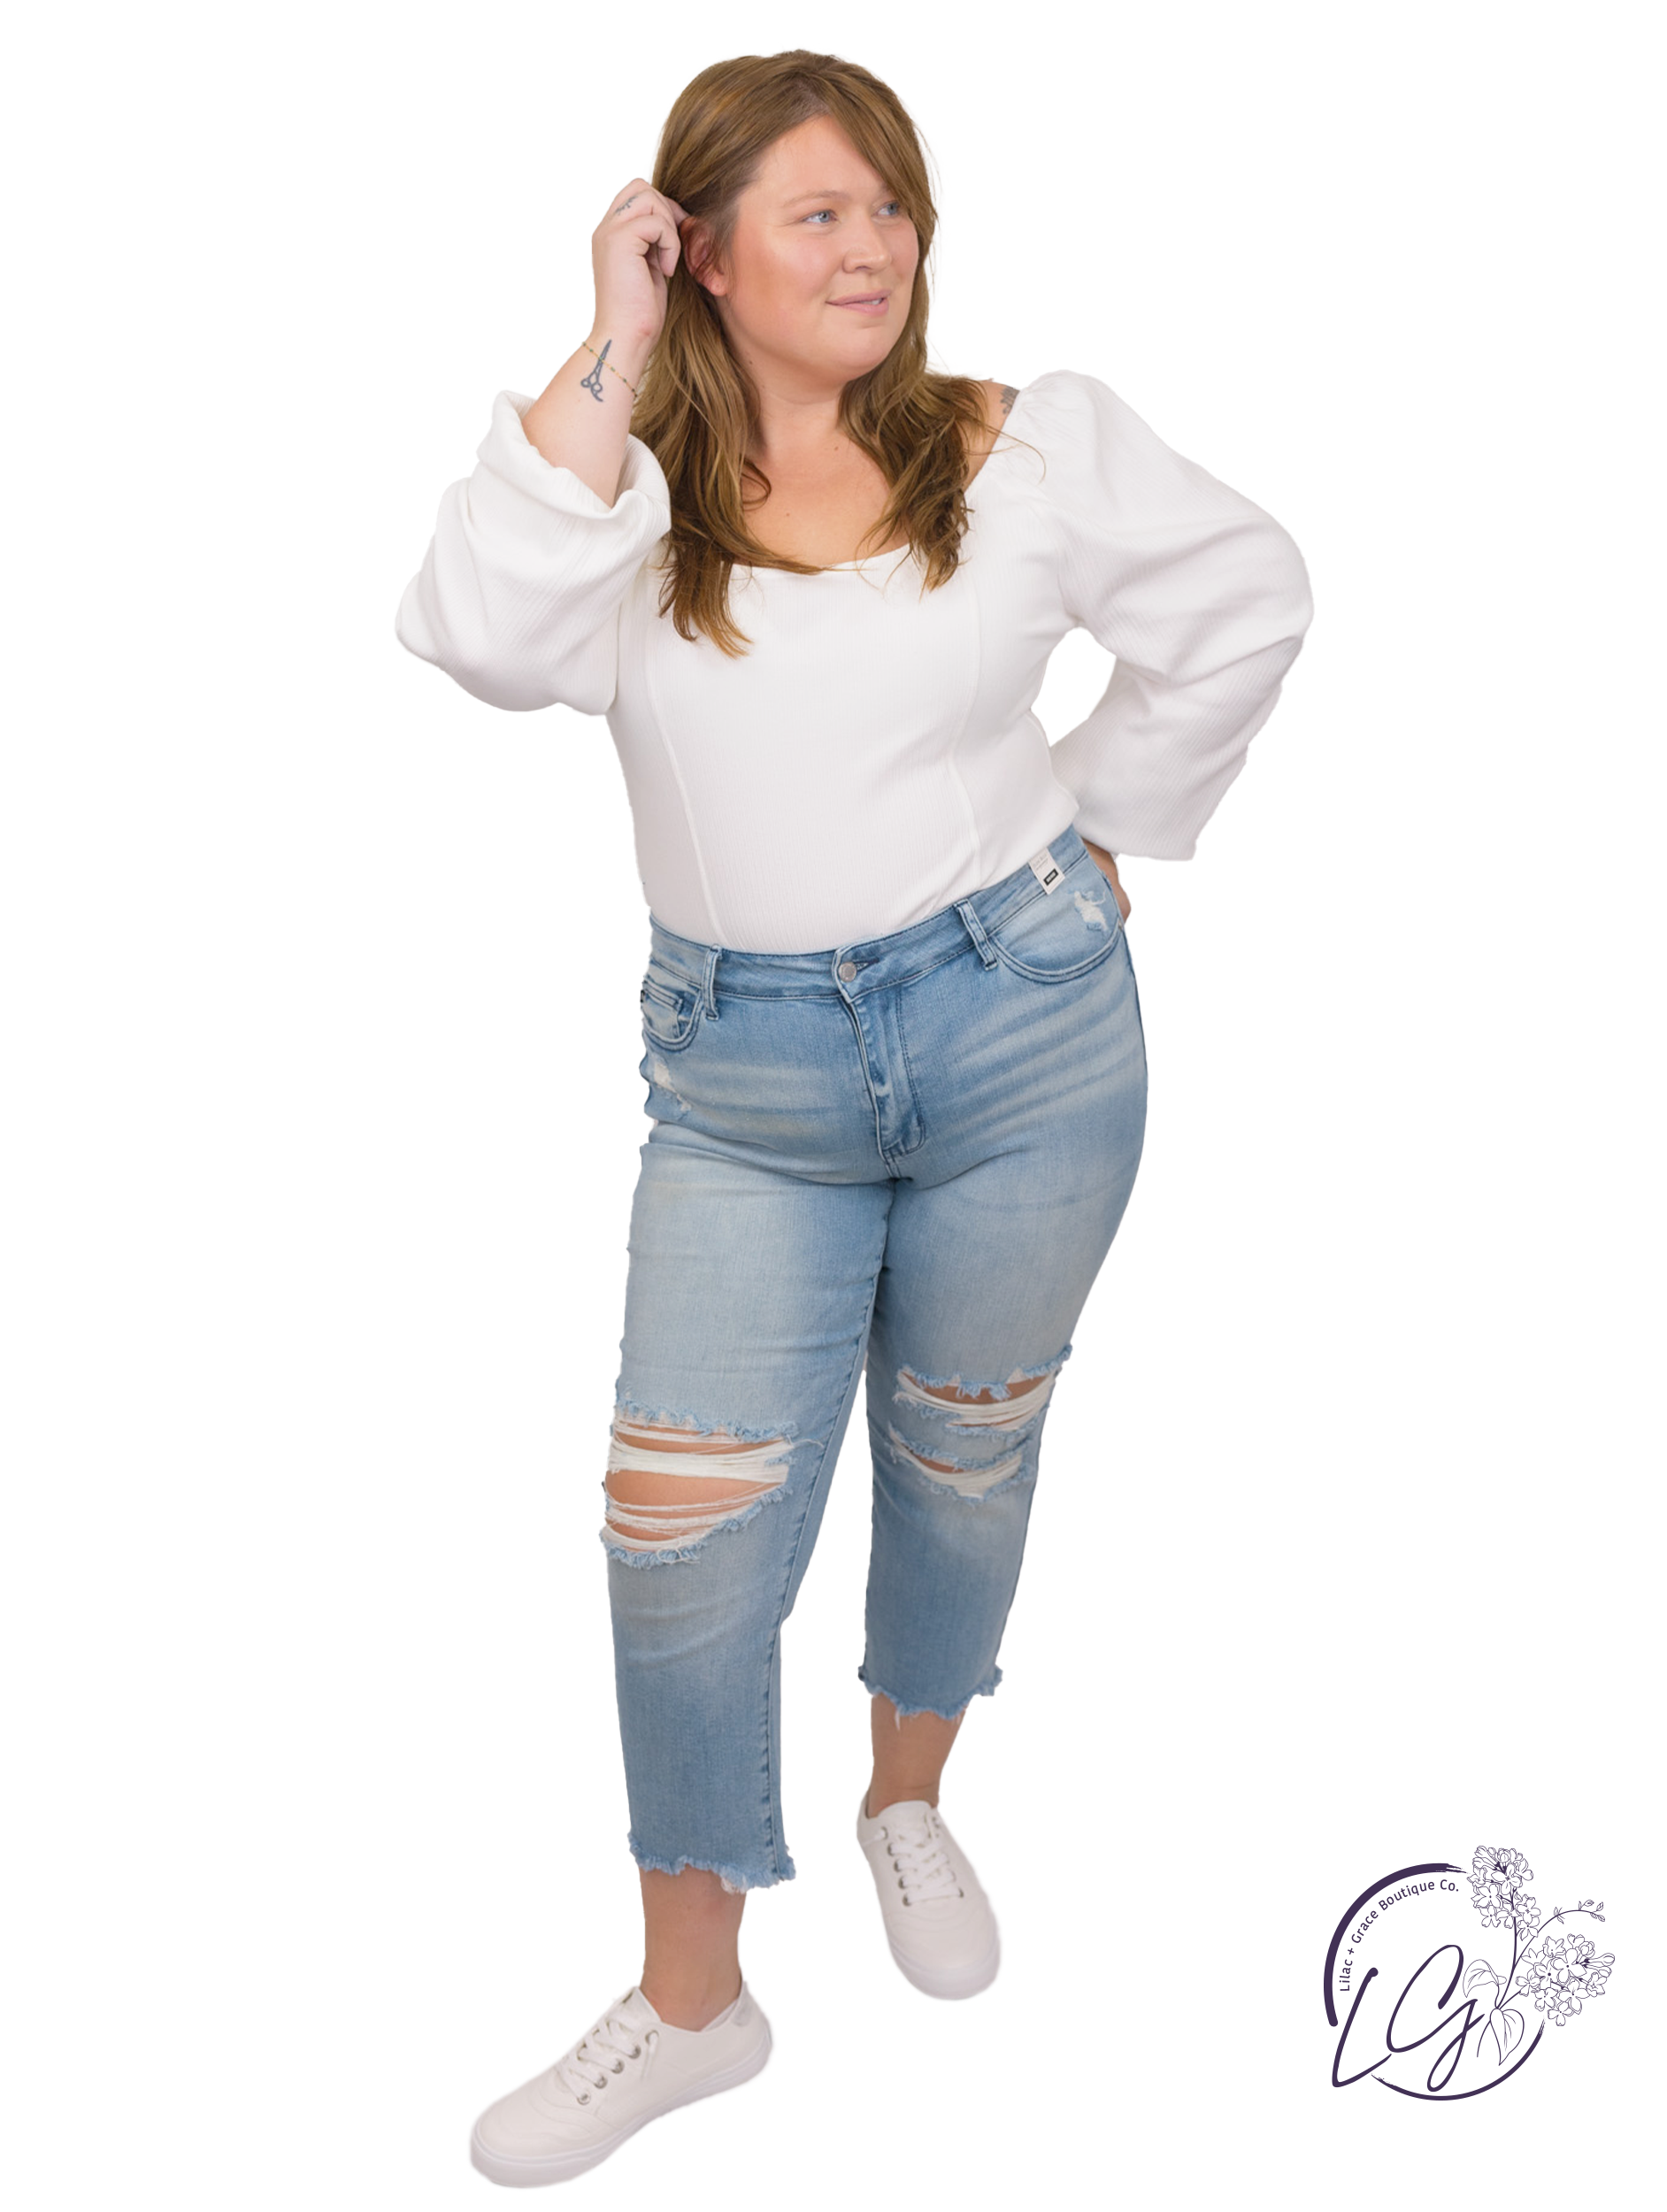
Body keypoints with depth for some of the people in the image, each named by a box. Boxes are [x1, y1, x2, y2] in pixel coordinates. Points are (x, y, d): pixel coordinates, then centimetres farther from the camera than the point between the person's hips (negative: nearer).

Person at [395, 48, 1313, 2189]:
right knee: (683, 1527, -1)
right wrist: (613, 350, -19)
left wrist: (1105, 821, 10)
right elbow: (485, 637, -23)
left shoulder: (1027, 452, 0)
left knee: (963, 1457, 16)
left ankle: (909, 1803, 45)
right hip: (744, 1076, 0)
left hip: (1024, 1027, 1)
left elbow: (1245, 598, 13)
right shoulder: (624, 488, -2)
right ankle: (689, 1998, 20)